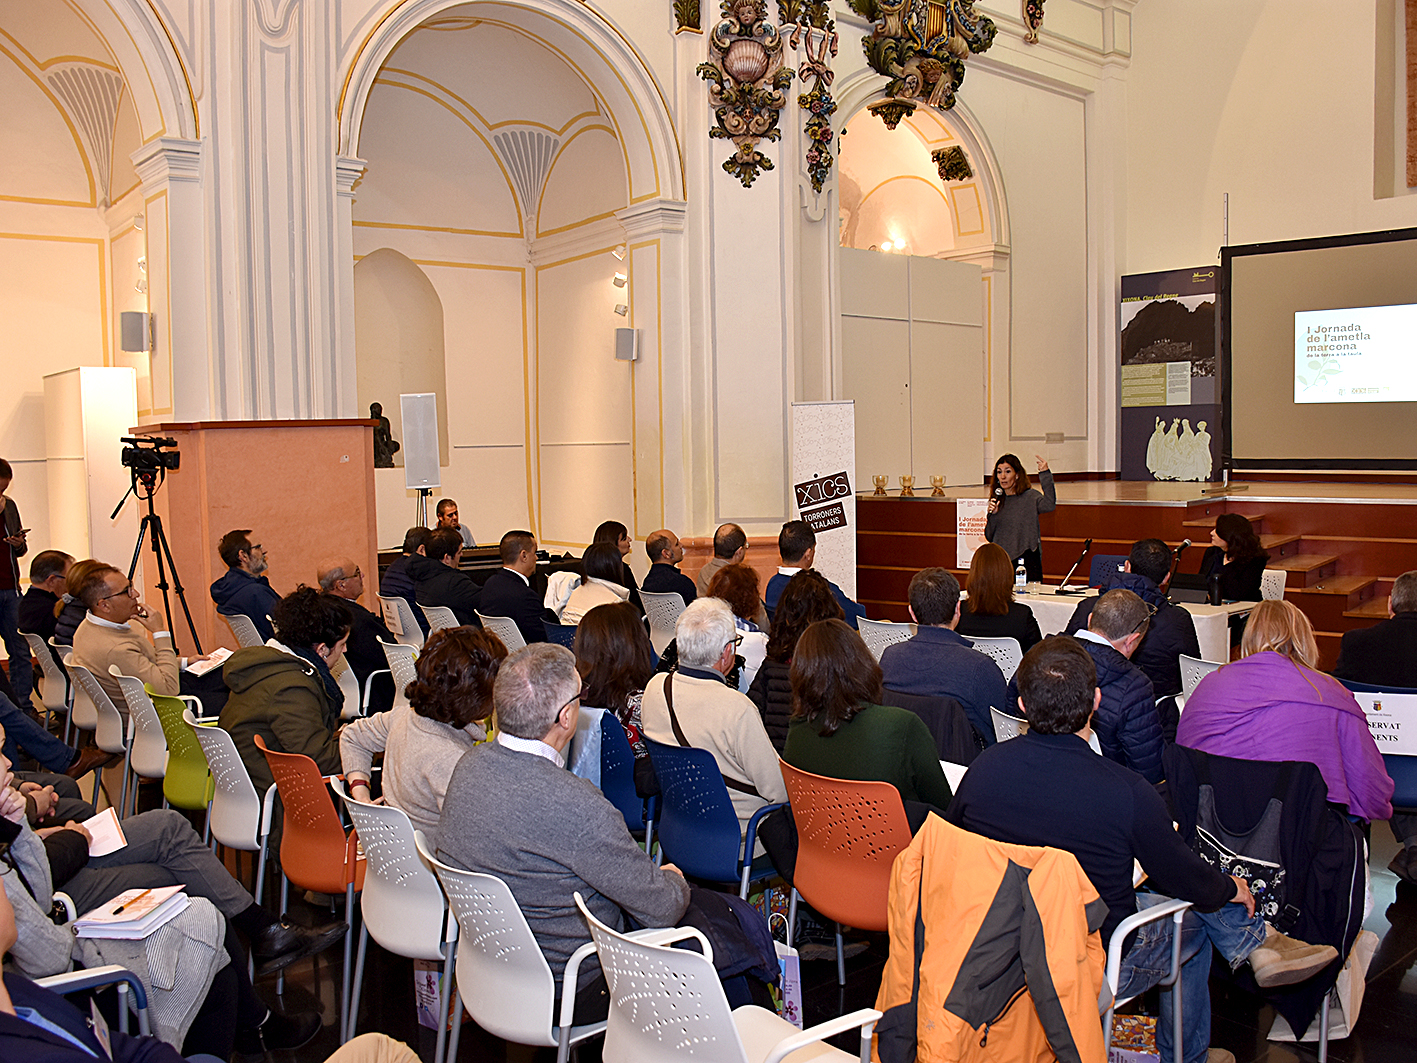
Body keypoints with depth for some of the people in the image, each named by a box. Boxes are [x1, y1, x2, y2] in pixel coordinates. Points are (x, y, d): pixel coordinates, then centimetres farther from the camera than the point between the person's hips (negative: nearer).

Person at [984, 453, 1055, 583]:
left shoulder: (1030, 496, -2)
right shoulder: (997, 500, 12)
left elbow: (1049, 505, -25)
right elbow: (990, 537, 10)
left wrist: (1045, 474, -25)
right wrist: (992, 515, -6)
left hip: (1027, 562, -4)